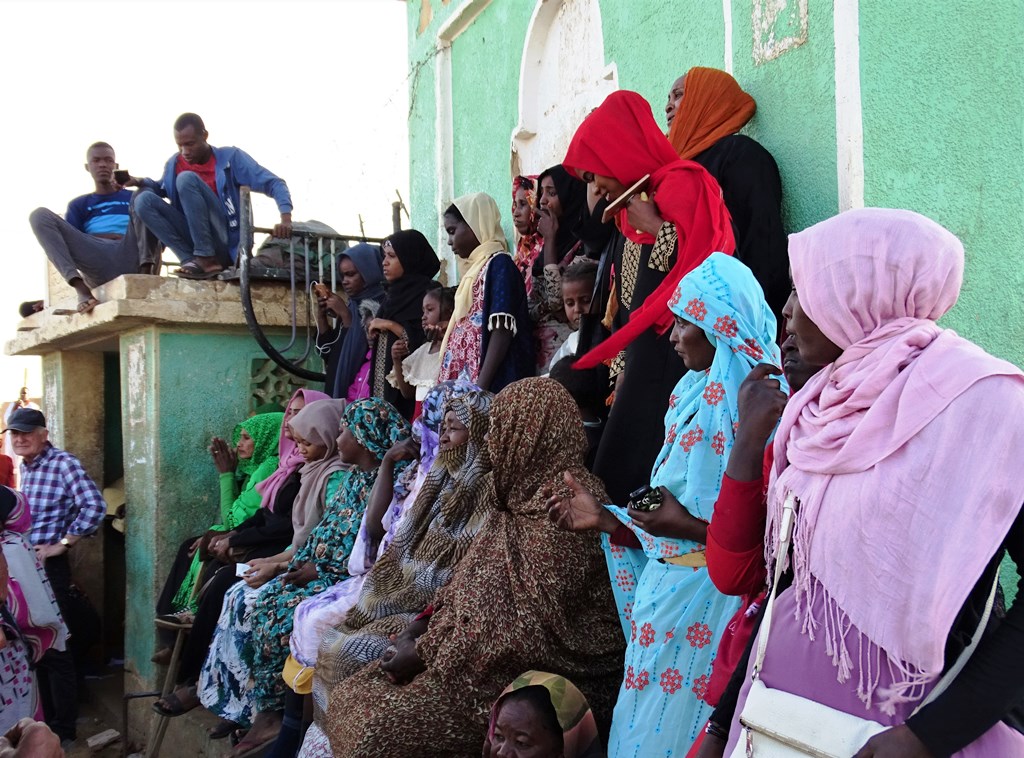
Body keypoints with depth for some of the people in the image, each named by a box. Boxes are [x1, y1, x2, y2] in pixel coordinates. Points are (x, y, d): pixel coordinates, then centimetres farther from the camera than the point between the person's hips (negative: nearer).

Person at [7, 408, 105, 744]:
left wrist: (62, 544, -20)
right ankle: (44, 717, 30)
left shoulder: (63, 463, -14)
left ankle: (64, 728, 11)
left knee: (54, 647, -1)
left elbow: (95, 505, -26)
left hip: (48, 566, -8)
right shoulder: (24, 466, 11)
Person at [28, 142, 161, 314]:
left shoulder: (133, 196, 29)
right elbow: (69, 238, 12)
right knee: (40, 215, -13)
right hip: (98, 264, 1)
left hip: (131, 260, -1)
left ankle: (145, 273, -33)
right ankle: (84, 292, -35)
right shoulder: (79, 205, 28)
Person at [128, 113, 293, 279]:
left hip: (226, 242, -5)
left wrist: (286, 218, -25)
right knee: (144, 200, -11)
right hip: (194, 240, 5)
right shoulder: (174, 164, 9)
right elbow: (163, 189, 30)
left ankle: (208, 260, -25)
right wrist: (140, 182, 7)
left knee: (186, 178, -21)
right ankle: (191, 260, -23)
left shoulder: (230, 157, -2)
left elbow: (274, 183, -8)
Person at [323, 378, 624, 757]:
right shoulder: (522, 492, 10)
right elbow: (475, 583, 16)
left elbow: (527, 627, -23)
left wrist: (426, 650, -15)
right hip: (502, 658, 9)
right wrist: (424, 625, 2)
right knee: (349, 700, -2)